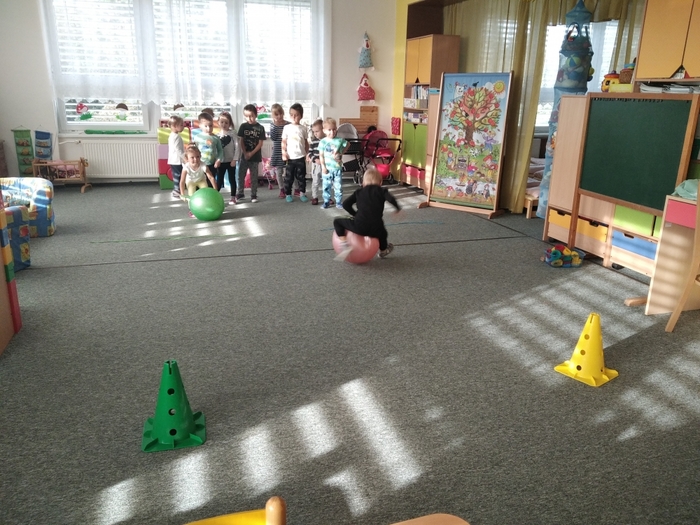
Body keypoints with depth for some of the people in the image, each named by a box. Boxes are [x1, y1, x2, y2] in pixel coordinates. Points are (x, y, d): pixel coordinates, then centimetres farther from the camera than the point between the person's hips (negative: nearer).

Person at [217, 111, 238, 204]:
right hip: (221, 161, 2)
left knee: (232, 179, 6)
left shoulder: (233, 132, -4)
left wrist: (234, 159, -12)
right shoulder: (217, 135, 4)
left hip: (230, 161, -2)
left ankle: (233, 198, 13)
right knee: (219, 180, 5)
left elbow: (237, 146, -7)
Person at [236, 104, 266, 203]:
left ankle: (253, 194, 15)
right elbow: (240, 141, -1)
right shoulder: (243, 126, 0)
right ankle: (240, 193, 20)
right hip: (244, 155, 2)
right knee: (241, 175, 6)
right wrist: (245, 153, -12)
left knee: (254, 177, 6)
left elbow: (260, 143, -6)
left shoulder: (260, 128, -5)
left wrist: (251, 153, -14)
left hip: (255, 156, -2)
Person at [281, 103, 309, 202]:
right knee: (288, 177, 4)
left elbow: (306, 143, 10)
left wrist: (307, 154, 9)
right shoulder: (287, 127, -1)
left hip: (301, 157, 1)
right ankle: (288, 194, 14)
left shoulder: (303, 128, 3)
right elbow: (284, 142, 0)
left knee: (301, 176, 8)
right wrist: (284, 153, -10)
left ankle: (302, 193, 18)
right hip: (290, 157, -1)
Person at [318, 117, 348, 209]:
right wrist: (323, 166, -10)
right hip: (327, 168, 0)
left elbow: (347, 145, 17)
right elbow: (321, 155, -5)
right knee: (326, 186, 8)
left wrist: (341, 152, 7)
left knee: (338, 186, 6)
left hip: (337, 168, 1)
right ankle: (326, 202, 19)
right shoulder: (323, 141, -6)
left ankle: (339, 202, 18)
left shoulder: (340, 140, -4)